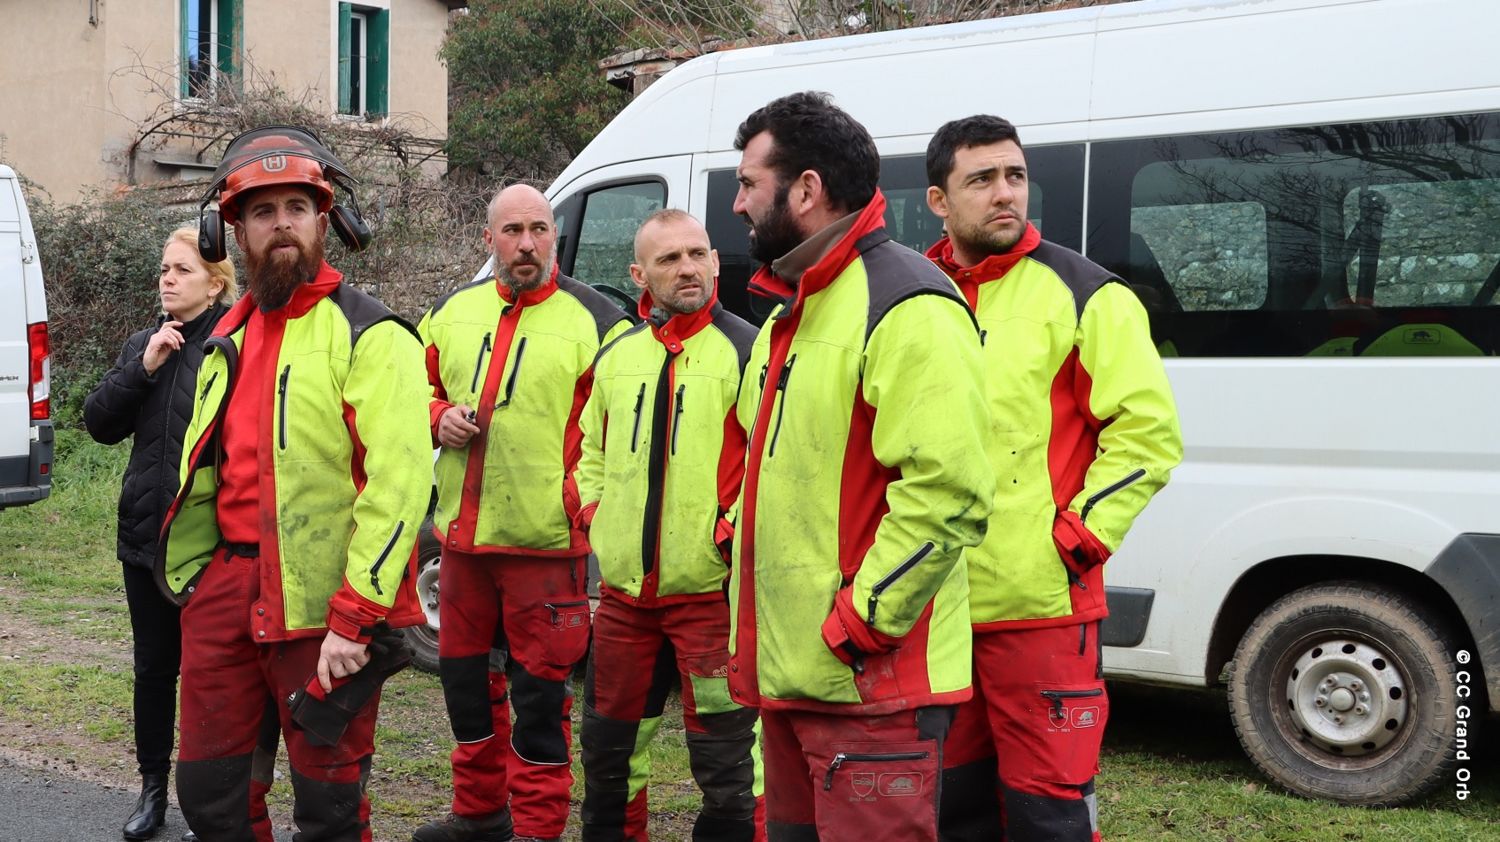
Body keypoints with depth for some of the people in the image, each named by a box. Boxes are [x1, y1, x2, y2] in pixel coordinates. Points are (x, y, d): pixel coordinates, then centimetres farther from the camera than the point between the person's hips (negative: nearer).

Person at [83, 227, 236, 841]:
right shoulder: (144, 344, 11)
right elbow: (99, 423, 4)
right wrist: (142, 367, -9)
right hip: (147, 534, 6)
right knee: (153, 666, 14)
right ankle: (152, 788, 28)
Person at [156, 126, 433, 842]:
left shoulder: (369, 334, -10)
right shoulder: (228, 340, 15)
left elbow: (399, 483, -18)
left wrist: (354, 619, -21)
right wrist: (193, 577, 19)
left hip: (321, 606, -7)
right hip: (224, 587, 7)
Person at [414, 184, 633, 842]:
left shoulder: (595, 321, -5)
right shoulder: (452, 312, 10)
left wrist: (585, 496, -16)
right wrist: (440, 418, 0)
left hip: (545, 541, -5)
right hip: (462, 534, 6)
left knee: (539, 689, 0)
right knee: (465, 674, 16)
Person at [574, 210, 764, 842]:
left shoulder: (746, 350, -7)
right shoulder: (616, 356, 12)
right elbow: (590, 449, 24)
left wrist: (737, 529, -17)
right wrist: (593, 511, 10)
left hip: (712, 589, -6)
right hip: (624, 587, 6)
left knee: (724, 757, 0)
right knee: (608, 743, 19)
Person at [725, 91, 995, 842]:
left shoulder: (906, 308, -17)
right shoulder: (794, 309, 16)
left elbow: (948, 497, -25)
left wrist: (856, 628, -21)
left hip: (868, 686, -10)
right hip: (789, 671, 10)